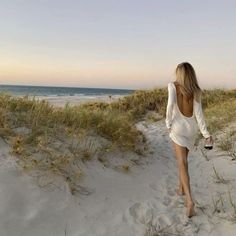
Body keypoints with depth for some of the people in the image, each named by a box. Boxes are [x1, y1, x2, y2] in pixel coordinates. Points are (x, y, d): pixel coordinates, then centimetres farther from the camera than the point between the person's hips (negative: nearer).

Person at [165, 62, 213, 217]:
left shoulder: (173, 85, -5)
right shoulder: (196, 91, 1)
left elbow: (171, 104, -21)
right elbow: (198, 113, -5)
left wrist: (168, 123, -9)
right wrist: (206, 133, -4)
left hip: (178, 127, -4)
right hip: (192, 128, 4)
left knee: (183, 163, -6)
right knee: (183, 159, 25)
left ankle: (190, 201, -19)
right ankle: (181, 188, 37)